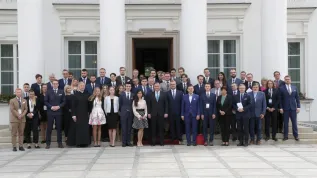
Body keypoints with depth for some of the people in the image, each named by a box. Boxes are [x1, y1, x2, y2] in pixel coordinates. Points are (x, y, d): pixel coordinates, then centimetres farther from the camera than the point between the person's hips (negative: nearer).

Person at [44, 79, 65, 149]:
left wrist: (59, 106, -9)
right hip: (50, 112, -1)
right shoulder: (49, 92, 4)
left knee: (59, 128, 3)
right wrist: (51, 107, -10)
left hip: (58, 112, 1)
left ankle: (60, 143, 10)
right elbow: (45, 101, 2)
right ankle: (48, 143, 6)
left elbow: (63, 102, 7)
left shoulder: (61, 92, 8)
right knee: (49, 128, 0)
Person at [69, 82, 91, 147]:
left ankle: (85, 142, 8)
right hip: (78, 114, -3)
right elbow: (73, 105, -4)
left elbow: (88, 105, 11)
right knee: (78, 128, -4)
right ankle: (78, 142, 2)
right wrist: (73, 115, -10)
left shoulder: (87, 95, 8)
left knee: (85, 128, 2)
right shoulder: (75, 95, -1)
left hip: (85, 115, 3)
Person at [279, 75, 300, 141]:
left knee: (294, 122, 5)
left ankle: (296, 136, 12)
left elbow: (297, 98, 8)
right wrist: (281, 108, -7)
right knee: (285, 123, 4)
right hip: (285, 108, -2)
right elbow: (280, 99, -1)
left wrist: (298, 106, 1)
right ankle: (286, 136, 11)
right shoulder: (281, 88, 0)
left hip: (293, 107, 2)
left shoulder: (295, 87, 8)